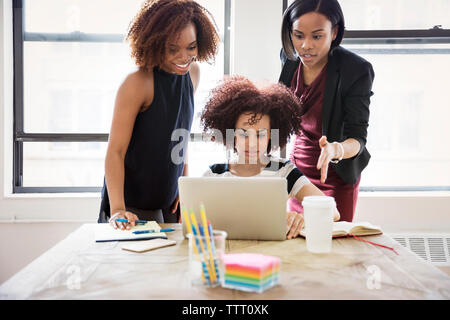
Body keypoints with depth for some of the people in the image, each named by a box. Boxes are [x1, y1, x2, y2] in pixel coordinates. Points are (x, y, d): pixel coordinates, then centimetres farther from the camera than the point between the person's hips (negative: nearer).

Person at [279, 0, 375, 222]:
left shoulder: (357, 70, -22)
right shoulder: (289, 58, -8)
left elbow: (357, 137, -24)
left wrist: (336, 149, -44)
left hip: (335, 177, -4)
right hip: (297, 168, 5)